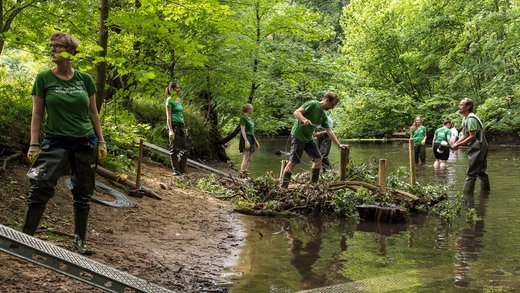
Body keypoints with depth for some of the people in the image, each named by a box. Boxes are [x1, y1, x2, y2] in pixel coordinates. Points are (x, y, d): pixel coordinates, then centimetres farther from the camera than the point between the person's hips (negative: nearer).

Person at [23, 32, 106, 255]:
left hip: (85, 143, 2)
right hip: (56, 142, -2)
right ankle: (26, 235, -7)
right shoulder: (44, 79, -1)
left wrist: (101, 142, 7)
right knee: (40, 187, -17)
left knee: (83, 193, 8)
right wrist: (34, 145, -6)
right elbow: (37, 114, 0)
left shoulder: (84, 79, 4)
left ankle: (80, 238, 22)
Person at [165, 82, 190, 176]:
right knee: (174, 149, -2)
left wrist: (183, 128, 19)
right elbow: (168, 116, -12)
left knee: (185, 149, 7)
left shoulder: (179, 100, 17)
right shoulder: (170, 100, -6)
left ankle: (181, 170, 15)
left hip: (180, 125, 8)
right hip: (173, 125, -8)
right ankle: (176, 171, 4)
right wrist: (170, 130, -19)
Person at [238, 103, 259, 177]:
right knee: (246, 158, -14)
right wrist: (246, 141, -23)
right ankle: (242, 174, -16)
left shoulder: (249, 118, 18)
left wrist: (255, 140, 24)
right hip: (246, 138, -9)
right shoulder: (243, 118, -9)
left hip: (251, 138, 9)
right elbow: (242, 130, -15)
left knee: (248, 158, 6)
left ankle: (245, 173, 7)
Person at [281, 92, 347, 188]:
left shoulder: (323, 115, 11)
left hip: (308, 138, 9)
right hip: (298, 136, -9)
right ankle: (283, 186, -5)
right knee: (293, 161, -10)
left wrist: (339, 144, 11)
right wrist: (304, 120, -37)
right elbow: (296, 113, -19)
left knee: (318, 158, 6)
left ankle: (314, 183, 15)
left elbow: (329, 131, 14)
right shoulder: (312, 104, -12)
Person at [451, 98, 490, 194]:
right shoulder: (465, 118, 14)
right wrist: (456, 143, -3)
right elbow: (464, 135, 13)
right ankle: (486, 190, 27)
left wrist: (458, 145, -17)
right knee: (481, 171, 18)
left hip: (478, 147, -10)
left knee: (471, 173, -9)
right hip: (482, 147, 10)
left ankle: (466, 194, -8)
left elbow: (472, 136, -20)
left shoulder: (471, 118, -17)